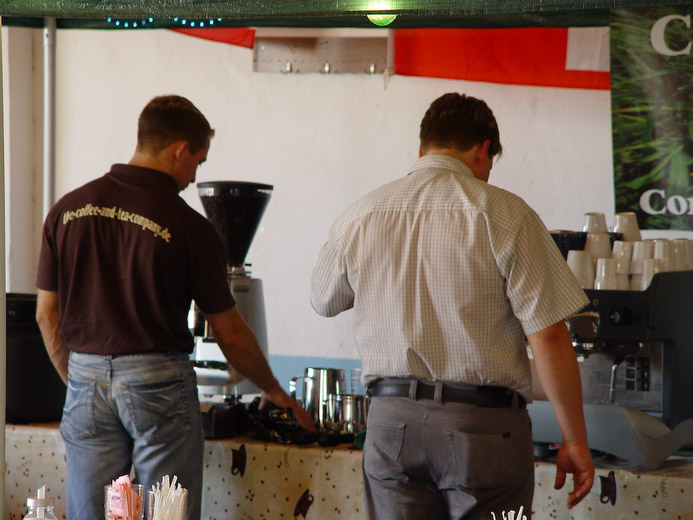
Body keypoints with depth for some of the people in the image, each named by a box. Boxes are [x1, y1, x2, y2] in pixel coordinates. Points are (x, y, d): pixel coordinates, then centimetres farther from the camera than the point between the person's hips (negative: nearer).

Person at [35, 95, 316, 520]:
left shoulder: (67, 210, 3)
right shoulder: (189, 226, -8)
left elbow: (47, 316, 8)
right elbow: (230, 333, -1)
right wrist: (274, 390, 15)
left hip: (87, 380, 4)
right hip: (159, 380, -4)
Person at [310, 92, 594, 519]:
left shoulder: (359, 216, 4)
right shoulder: (504, 214, -8)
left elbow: (324, 302, 22)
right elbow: (549, 336, -10)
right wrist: (575, 440, -3)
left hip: (391, 424, 4)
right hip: (485, 424, -3)